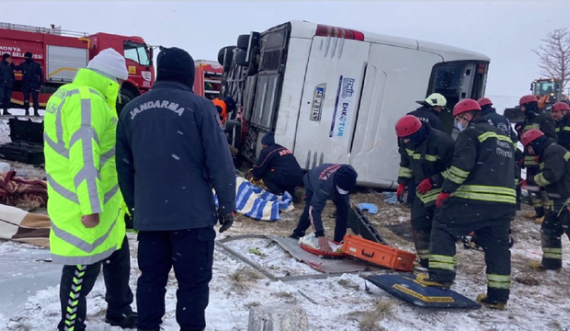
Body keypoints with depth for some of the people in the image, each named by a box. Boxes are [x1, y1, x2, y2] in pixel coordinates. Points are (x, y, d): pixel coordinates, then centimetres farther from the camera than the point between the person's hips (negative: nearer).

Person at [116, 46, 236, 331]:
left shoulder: (131, 110, 9)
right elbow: (220, 163, -10)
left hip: (148, 215, 5)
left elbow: (124, 166, 14)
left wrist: (134, 205, 25)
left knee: (151, 279, 16)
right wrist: (227, 205, -1)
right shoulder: (199, 107, -8)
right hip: (193, 214, -5)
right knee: (193, 281, 5)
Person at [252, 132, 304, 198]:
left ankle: (279, 193, 0)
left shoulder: (266, 151, 2)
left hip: (287, 179, -7)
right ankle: (290, 194, 17)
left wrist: (256, 177, 34)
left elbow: (259, 167, 11)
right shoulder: (283, 149, 25)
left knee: (265, 174, 11)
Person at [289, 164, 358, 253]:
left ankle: (339, 241, -4)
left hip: (332, 184, 4)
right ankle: (298, 233, 8)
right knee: (310, 209, -19)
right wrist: (321, 236, -58)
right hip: (312, 182, -4)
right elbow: (315, 210, -53)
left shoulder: (348, 176, -37)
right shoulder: (323, 186, -51)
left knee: (344, 208, -13)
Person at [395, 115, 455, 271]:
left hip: (442, 192, -8)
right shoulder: (409, 143, -3)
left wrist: (433, 181, -27)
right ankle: (426, 261, 20)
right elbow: (406, 163, 15)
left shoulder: (441, 142, -28)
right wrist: (402, 182, 5)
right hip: (423, 191, 8)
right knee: (418, 223, 8)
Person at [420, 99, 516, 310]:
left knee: (444, 226, 4)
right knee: (497, 245, 13)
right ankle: (498, 295, 15)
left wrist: (445, 191, -8)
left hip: (476, 198, -7)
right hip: (505, 201, 8)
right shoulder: (504, 138, 25)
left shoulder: (470, 133, 0)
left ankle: (440, 276, -4)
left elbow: (462, 165, -13)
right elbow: (510, 169, 26)